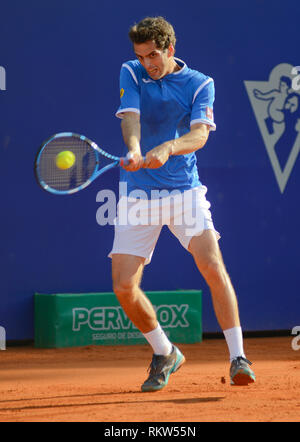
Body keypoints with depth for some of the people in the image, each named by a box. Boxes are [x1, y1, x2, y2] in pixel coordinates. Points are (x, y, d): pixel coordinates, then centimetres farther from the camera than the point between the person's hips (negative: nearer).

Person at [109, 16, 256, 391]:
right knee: (124, 287, -4)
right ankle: (164, 354, 20)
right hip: (138, 195, 2)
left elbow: (199, 134, -14)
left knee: (213, 267, -20)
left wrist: (168, 148, -35)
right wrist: (134, 148, -34)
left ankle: (238, 359, -14)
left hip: (184, 191, -2)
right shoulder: (131, 74, 4)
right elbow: (130, 117, -12)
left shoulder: (200, 84, 0)